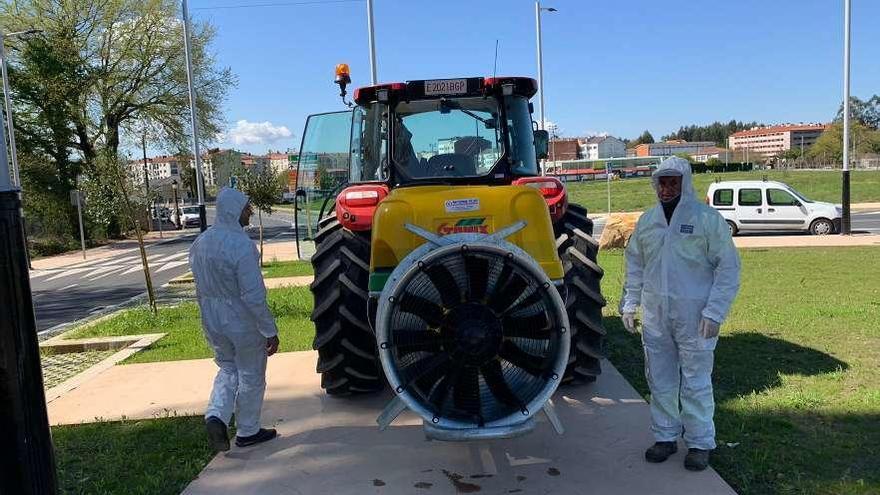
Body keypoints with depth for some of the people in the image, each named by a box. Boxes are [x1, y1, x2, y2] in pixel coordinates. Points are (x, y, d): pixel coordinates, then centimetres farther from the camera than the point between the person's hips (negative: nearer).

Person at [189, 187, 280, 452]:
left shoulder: (201, 242, 2)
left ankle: (216, 415, 6)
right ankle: (248, 432, 25)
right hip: (244, 323, -6)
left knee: (228, 369, 25)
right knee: (251, 377, 12)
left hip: (212, 323, 7)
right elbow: (254, 295, -24)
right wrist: (270, 331, -16)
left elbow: (200, 289, 11)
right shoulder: (241, 245, -23)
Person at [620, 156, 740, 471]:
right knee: (660, 380, 13)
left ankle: (700, 443, 19)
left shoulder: (707, 218, -6)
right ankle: (666, 437, 28)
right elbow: (634, 264, 16)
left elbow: (728, 266, -7)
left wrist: (714, 312, -12)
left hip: (694, 316, -4)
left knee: (696, 382, 4)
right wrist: (629, 304, 10)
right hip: (655, 315, 5)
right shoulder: (647, 221, 8)